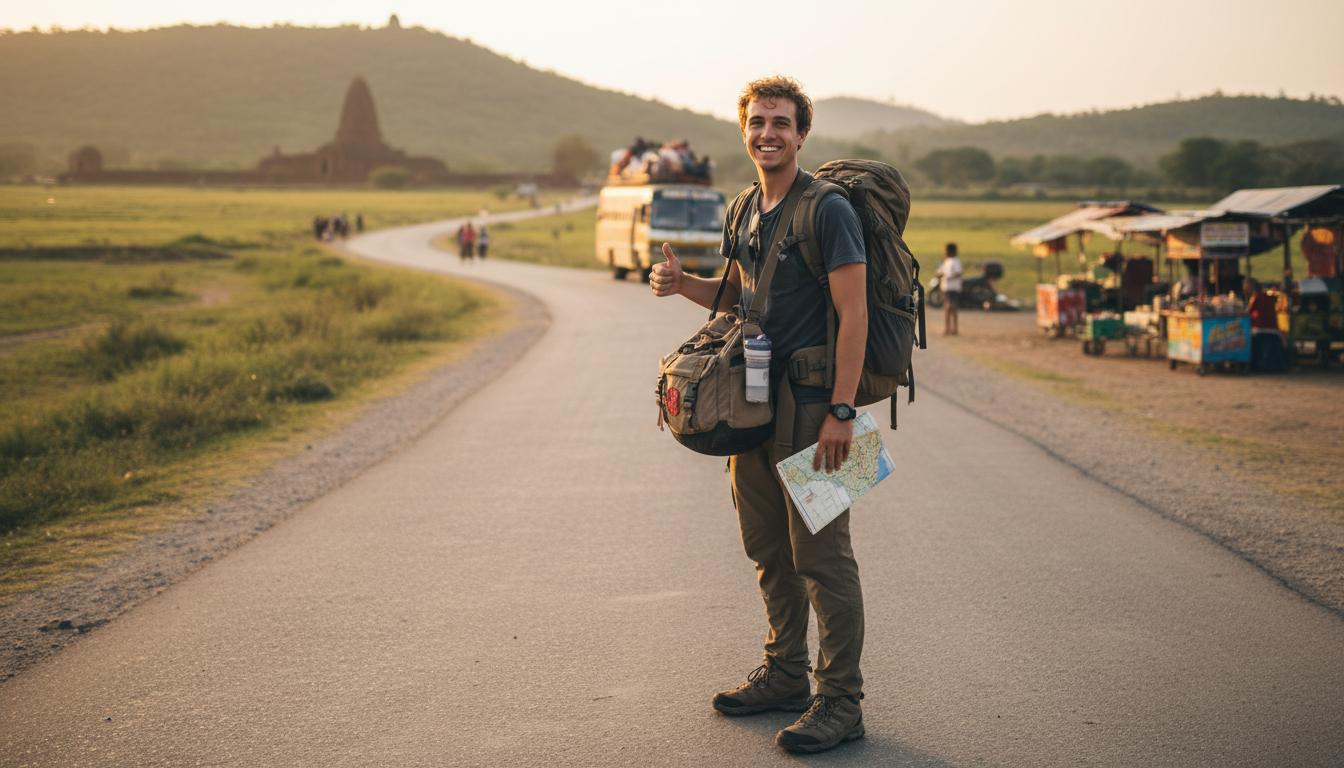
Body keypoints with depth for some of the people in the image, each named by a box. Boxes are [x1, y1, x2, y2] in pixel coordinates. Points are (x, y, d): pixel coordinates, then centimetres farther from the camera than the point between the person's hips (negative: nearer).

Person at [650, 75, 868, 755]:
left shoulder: (828, 210, -11)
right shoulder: (741, 214, 13)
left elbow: (853, 313, -15)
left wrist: (841, 411, -21)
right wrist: (682, 283, 5)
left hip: (809, 403, -8)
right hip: (753, 400, 8)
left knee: (821, 556, -5)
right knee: (769, 548, 16)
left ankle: (840, 702, 4)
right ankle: (785, 675, 30)